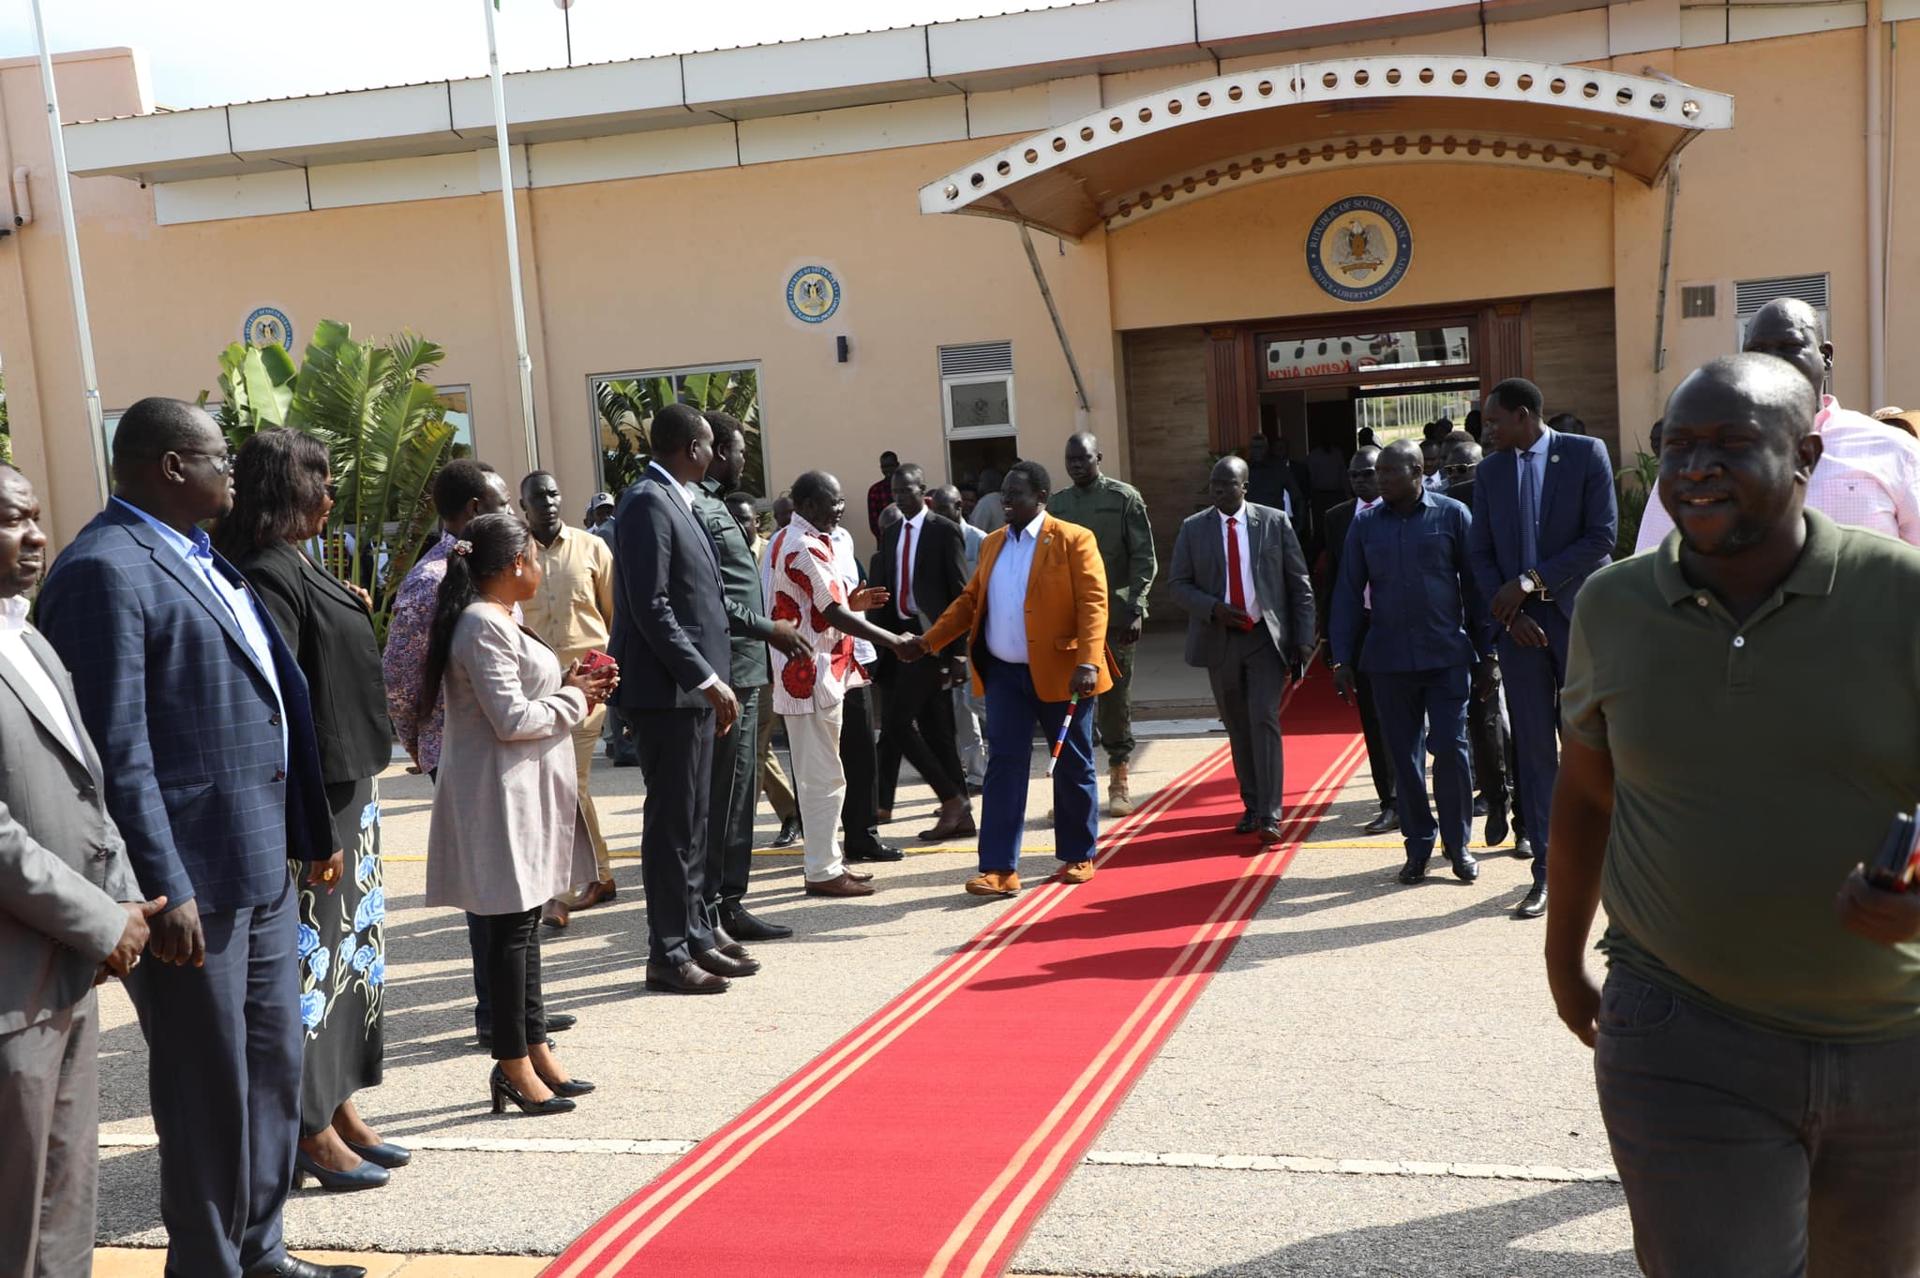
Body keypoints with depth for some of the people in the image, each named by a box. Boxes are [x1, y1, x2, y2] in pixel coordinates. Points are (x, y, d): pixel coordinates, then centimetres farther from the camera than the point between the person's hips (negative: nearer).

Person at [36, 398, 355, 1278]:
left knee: (273, 1067, 17)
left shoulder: (203, 560, 13)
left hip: (263, 868, 9)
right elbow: (118, 750, -20)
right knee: (209, 1088, 5)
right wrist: (165, 891, -21)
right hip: (193, 882, -9)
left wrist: (313, 829, 16)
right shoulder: (105, 570, -15)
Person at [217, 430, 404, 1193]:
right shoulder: (270, 576, -17)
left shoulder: (298, 568, 12)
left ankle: (339, 1106, 27)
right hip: (313, 794, -10)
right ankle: (314, 1131, 11)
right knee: (314, 951, -1)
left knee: (347, 944, 16)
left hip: (346, 785, 10)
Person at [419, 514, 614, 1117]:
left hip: (527, 791, 11)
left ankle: (534, 1049, 24)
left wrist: (567, 685, 7)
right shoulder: (484, 625, -17)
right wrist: (573, 700, -7)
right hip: (502, 794, -11)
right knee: (512, 926, -3)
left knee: (524, 921, 15)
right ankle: (514, 1064, 6)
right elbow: (513, 719, -21)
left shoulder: (497, 621, 15)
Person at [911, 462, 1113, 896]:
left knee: (1072, 767, 9)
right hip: (1005, 673, 5)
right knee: (1003, 766, -1)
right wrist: (929, 641, 6)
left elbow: (1093, 603, -14)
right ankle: (999, 868, 0)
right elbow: (971, 600, 16)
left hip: (1060, 672, -4)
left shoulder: (1073, 539, -7)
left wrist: (1088, 664, -25)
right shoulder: (993, 543, 12)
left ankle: (1078, 856, 25)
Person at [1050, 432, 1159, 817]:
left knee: (1115, 699, 5)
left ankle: (1119, 781, 16)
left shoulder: (1125, 498, 0)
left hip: (1115, 616, -3)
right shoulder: (1056, 504, 10)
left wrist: (1134, 608, -13)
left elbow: (1144, 558, -4)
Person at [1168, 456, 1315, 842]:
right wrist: (1213, 608, -15)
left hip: (1266, 637, -2)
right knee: (1238, 727, 10)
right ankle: (1251, 805, 23)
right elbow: (1179, 584, 4)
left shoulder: (1275, 522, 0)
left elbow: (1299, 583, 2)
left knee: (1265, 721, -11)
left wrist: (1304, 638, -4)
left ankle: (1269, 815, -10)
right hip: (1220, 640, 2)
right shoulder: (1193, 528, 3)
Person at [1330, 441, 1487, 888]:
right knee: (1404, 755, 7)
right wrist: (1342, 660, 3)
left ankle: (1458, 844, 14)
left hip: (1447, 655, -2)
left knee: (1450, 748, -2)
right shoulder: (1365, 523, 5)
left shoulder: (1452, 515, -1)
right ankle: (1418, 846, 19)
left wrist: (1484, 650, -1)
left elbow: (1474, 584, 1)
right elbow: (1348, 592, 6)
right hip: (1389, 659, 2)